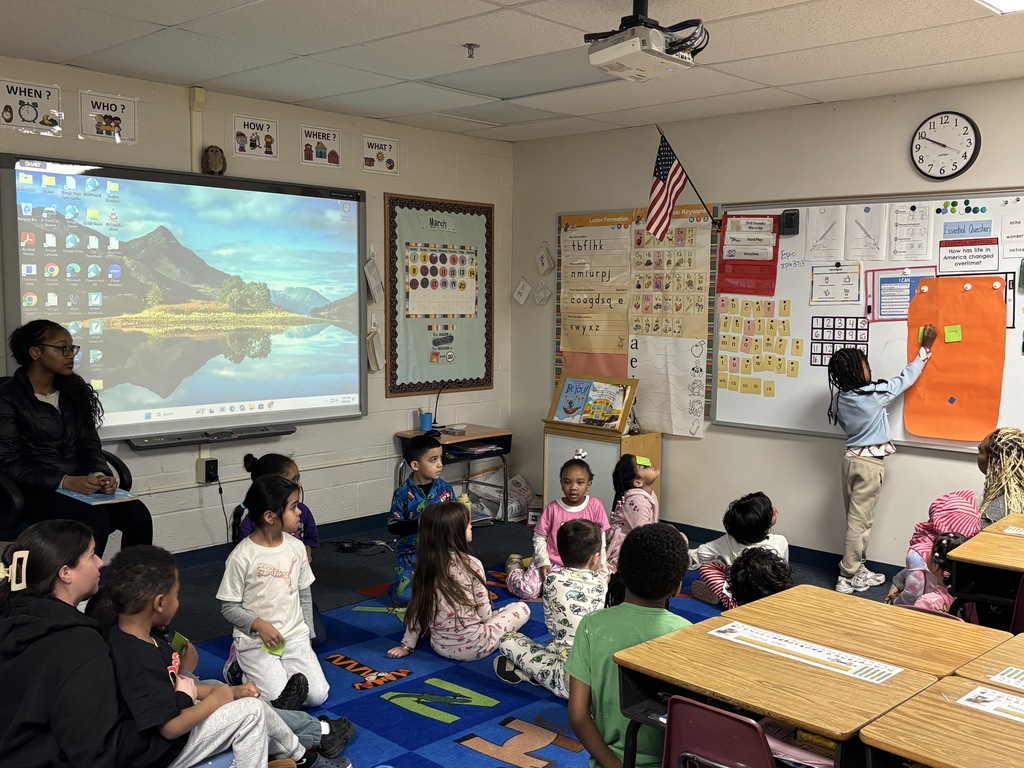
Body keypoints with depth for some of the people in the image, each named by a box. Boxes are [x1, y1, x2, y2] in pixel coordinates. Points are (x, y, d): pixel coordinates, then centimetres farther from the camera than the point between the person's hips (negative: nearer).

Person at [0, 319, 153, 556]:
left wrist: (100, 474, -13)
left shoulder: (74, 391, 12)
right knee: (95, 519, -32)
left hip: (80, 484, 5)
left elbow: (89, 445, 10)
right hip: (36, 491, -5)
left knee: (138, 514, -21)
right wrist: (65, 481, -22)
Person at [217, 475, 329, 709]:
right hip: (256, 641, -5)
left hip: (295, 637, 5)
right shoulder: (242, 556, -14)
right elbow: (229, 607, -8)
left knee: (318, 696, -8)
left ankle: (282, 671, 14)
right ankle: (243, 669, 5)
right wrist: (259, 624, -21)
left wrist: (306, 635, 9)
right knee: (279, 700, -19)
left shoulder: (296, 547, 2)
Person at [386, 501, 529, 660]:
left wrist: (407, 645, 11)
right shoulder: (472, 564, -17)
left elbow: (418, 610, 2)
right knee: (522, 608, 14)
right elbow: (484, 613, -9)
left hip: (440, 647, 5)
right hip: (473, 647, -5)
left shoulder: (425, 564, -4)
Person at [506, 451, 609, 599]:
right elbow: (539, 537, -2)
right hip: (551, 561, -2)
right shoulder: (552, 508, -10)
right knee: (528, 590, -16)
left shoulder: (595, 506, -7)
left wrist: (601, 566, -2)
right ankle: (514, 564, 18)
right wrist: (543, 562, -11)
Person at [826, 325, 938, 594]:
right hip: (870, 463, -7)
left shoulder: (839, 399, 0)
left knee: (855, 519, 14)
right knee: (859, 521, -3)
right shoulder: (875, 394, -17)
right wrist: (925, 348, 5)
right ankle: (847, 578, 0)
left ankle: (858, 571, 23)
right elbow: (906, 378, -6)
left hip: (850, 458, 7)